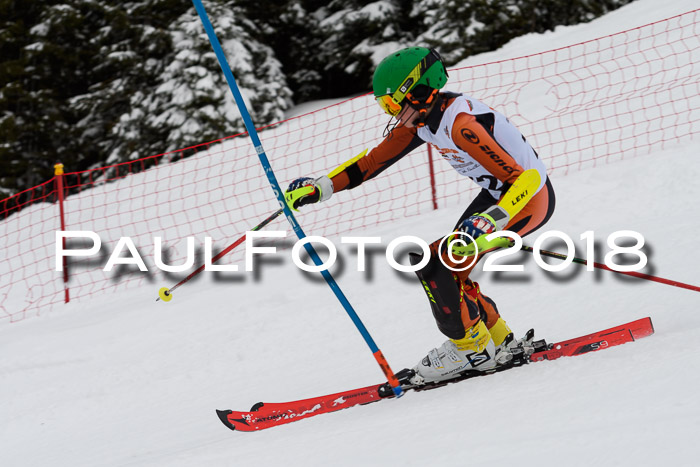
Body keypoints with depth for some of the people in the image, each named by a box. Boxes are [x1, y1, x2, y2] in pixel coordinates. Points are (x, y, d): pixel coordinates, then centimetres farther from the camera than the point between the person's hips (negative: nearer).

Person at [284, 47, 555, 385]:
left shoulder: (460, 124, -30)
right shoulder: (421, 117, -3)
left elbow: (521, 179, -33)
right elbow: (375, 160, 8)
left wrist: (487, 222, -46)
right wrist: (321, 187, 2)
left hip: (531, 198, -9)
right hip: (497, 193, 9)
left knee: (432, 263, -13)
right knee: (449, 263, 10)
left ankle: (474, 349, 1)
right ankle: (498, 339, 25)